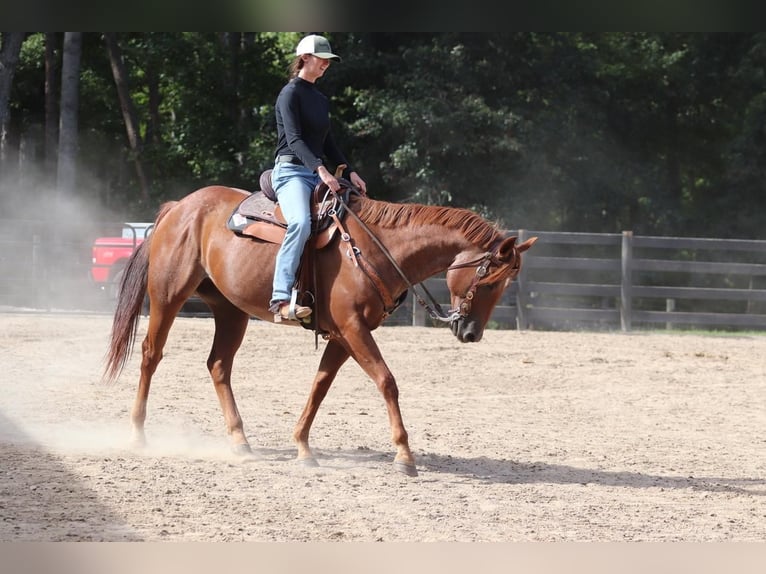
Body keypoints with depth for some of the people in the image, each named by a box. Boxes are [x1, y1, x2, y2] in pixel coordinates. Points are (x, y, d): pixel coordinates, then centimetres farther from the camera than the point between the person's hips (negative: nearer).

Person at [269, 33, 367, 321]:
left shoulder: (321, 99, 20)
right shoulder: (291, 93, -5)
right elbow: (294, 138, -17)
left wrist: (349, 171, 11)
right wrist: (320, 169, -29)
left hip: (318, 175, 10)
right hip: (291, 171, -10)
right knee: (301, 223, -35)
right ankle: (281, 298, -43)